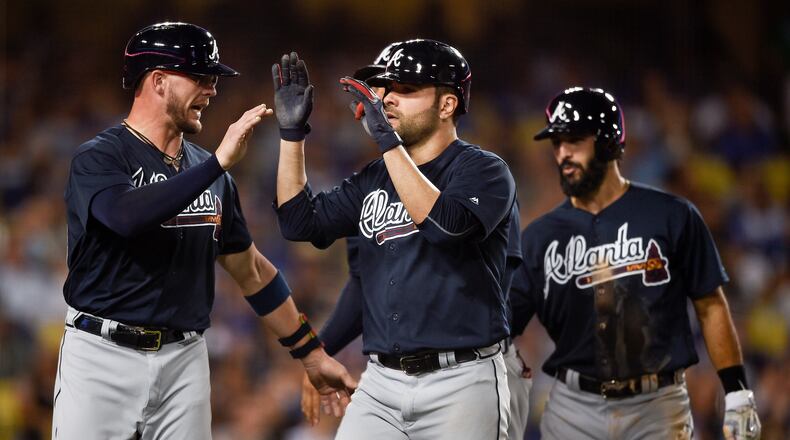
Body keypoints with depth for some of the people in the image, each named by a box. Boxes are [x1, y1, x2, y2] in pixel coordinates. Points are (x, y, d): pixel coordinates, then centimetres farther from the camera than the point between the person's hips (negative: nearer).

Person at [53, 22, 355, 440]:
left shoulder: (208, 170, 13)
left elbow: (251, 269, 19)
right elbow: (128, 216, -29)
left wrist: (310, 352, 17)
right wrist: (220, 161, -27)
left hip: (185, 360, 5)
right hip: (102, 356, -5)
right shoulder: (98, 158, -6)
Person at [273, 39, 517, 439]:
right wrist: (292, 132, 4)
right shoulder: (373, 180, 16)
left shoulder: (484, 170, -3)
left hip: (460, 384, -5)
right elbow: (299, 222, 11)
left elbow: (446, 224, -23)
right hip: (381, 383, 5)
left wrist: (388, 141, -25)